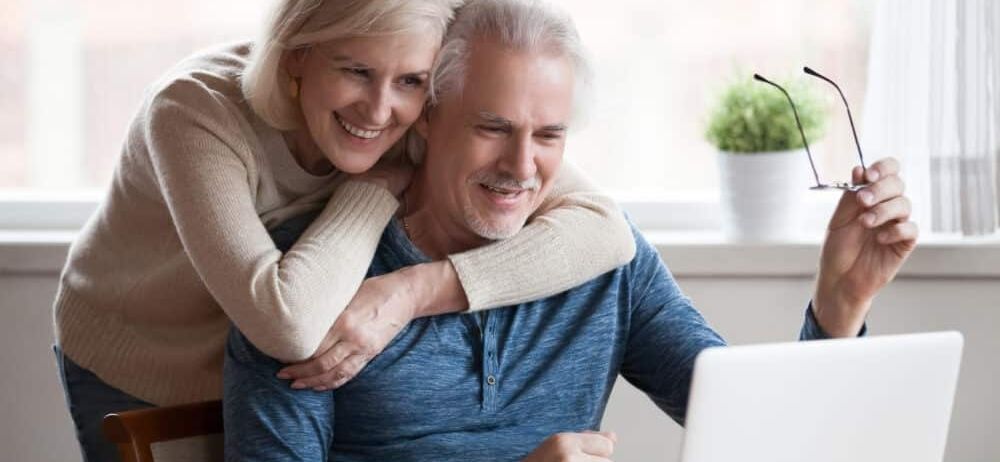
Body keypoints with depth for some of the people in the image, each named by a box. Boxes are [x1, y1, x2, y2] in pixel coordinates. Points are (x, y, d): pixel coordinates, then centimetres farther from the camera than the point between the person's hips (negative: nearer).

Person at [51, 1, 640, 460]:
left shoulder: (426, 120, -24)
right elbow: (288, 325, -49)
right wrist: (380, 186, -33)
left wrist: (415, 289, -43)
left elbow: (606, 228, -33)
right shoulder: (196, 110, -37)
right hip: (134, 379, -3)